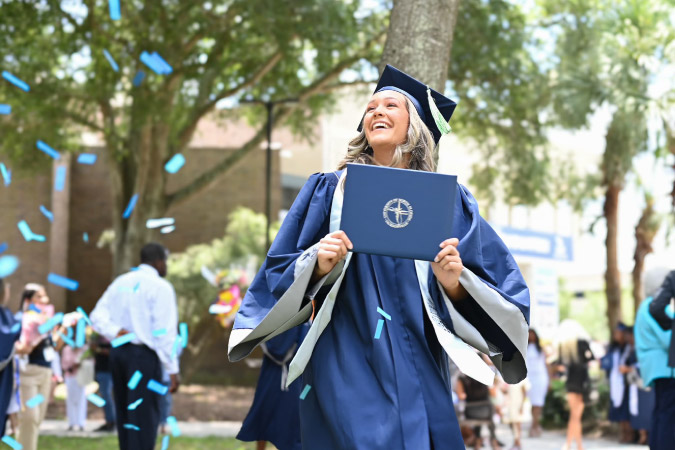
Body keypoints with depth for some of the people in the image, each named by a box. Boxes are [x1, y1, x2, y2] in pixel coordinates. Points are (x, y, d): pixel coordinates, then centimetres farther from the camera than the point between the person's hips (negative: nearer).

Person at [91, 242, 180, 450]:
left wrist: (115, 332, -7)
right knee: (144, 417, -6)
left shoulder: (120, 282, 13)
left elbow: (98, 316, 6)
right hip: (143, 354, -7)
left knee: (124, 414, 14)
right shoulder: (160, 287, -7)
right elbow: (164, 332, -12)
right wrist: (172, 370, -11)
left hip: (118, 352, 7)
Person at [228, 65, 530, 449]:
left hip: (418, 372, 1)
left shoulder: (447, 201, 10)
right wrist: (318, 266, -12)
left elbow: (503, 287, 7)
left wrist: (453, 283, -12)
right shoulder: (330, 191, 10)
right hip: (348, 370, -1)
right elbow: (281, 271, 8)